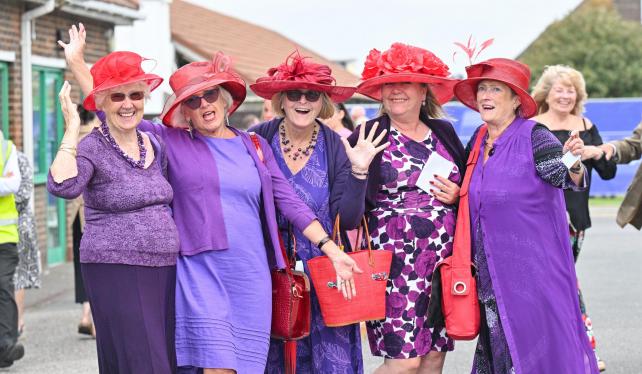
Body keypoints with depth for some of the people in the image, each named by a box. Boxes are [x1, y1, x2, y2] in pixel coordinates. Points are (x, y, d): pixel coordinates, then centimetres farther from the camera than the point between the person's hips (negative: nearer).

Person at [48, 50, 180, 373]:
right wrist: (72, 127, -23)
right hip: (116, 271, -6)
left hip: (164, 271, 6)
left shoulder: (155, 145, 12)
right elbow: (63, 186, -28)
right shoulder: (91, 149, -7)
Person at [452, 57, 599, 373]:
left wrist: (574, 162, -41)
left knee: (540, 346, -3)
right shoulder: (478, 141, 9)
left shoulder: (533, 136, -10)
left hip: (535, 268, -7)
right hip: (493, 273, 7)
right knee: (499, 345, 13)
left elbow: (568, 178, -22)